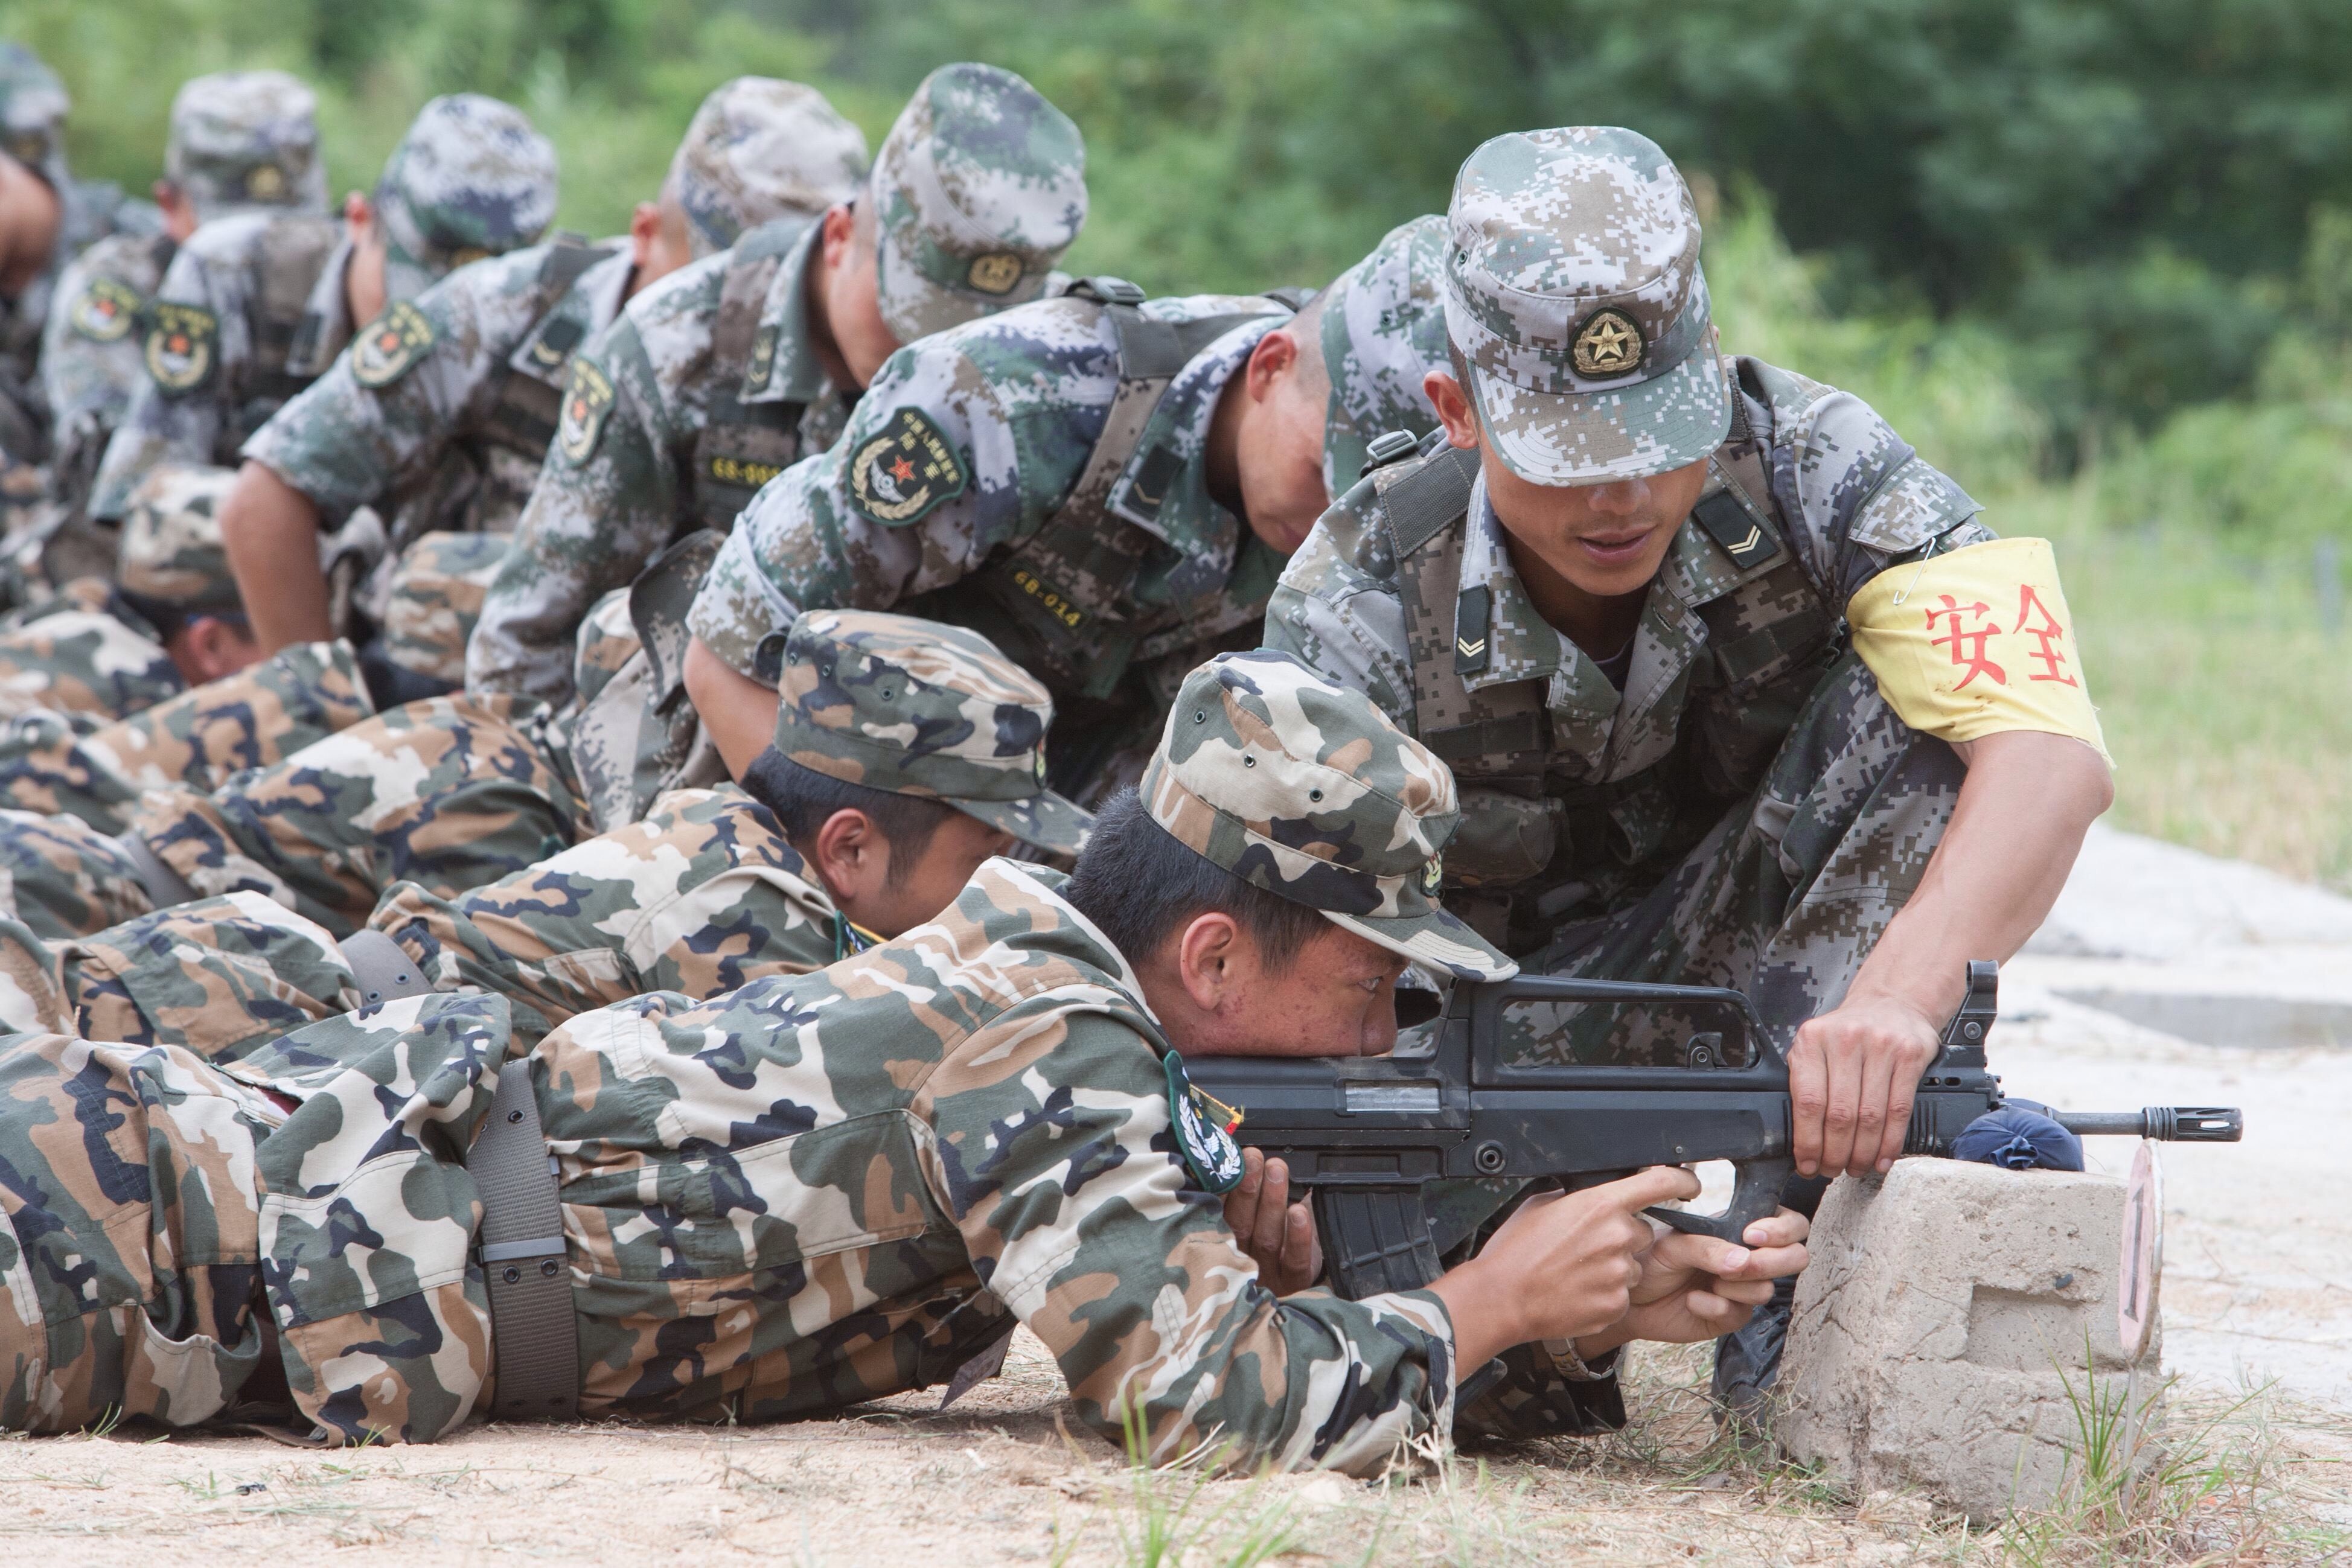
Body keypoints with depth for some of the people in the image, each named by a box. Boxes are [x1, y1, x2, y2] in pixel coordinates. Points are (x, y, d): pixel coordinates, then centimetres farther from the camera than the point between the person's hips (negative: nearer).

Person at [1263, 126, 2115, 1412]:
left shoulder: (1809, 469, -24)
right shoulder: (1354, 615, -23)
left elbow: (2050, 752, -36)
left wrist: (1899, 993, -54)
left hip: (1737, 951, 0)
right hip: (1500, 1011, 0)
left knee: (1904, 707, -28)